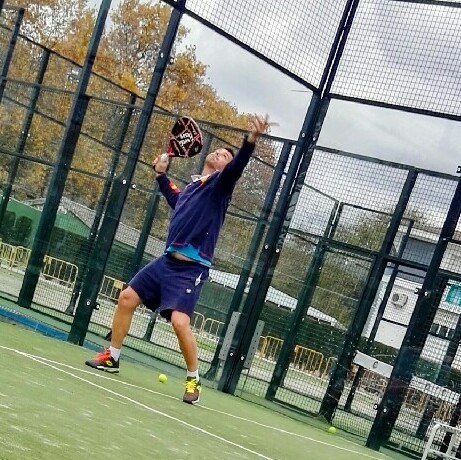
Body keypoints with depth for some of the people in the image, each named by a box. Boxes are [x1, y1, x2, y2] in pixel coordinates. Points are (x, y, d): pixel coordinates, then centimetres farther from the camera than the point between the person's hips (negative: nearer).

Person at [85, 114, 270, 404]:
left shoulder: (220, 184, -3)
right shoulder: (192, 186, 18)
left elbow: (237, 167, -25)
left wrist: (251, 140, -41)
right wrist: (162, 175, 39)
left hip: (191, 267, -8)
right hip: (168, 260, 8)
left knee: (180, 321, -21)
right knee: (127, 297, 10)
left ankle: (194, 379, -1)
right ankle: (112, 357, 26)